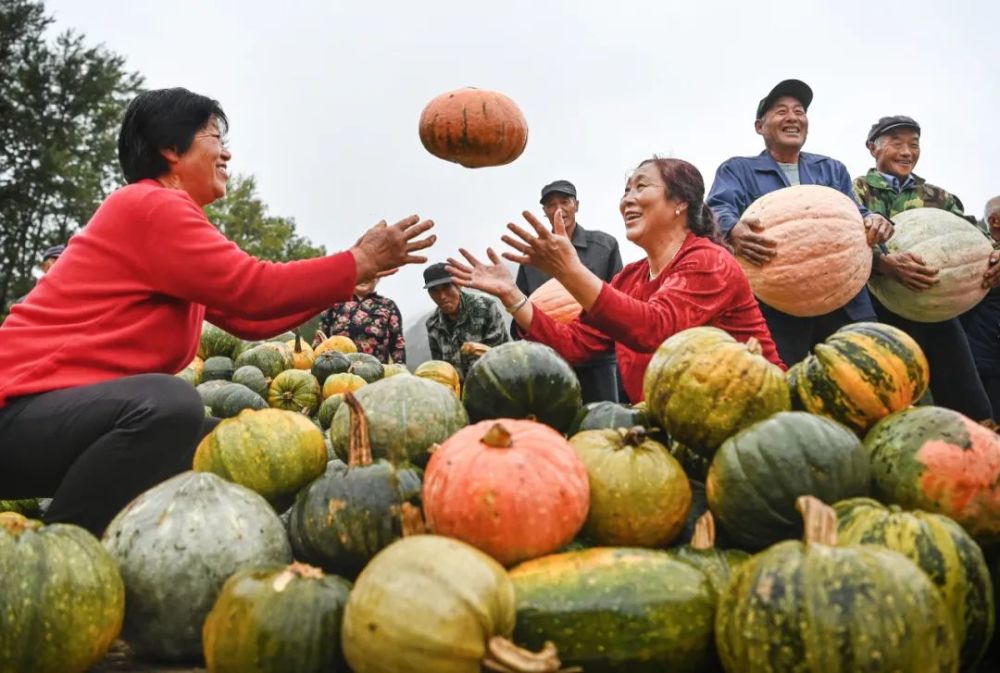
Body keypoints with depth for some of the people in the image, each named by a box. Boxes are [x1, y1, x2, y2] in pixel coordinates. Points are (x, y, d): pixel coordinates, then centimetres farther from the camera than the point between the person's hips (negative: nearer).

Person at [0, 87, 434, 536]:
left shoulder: (164, 213, 17)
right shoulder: (151, 205, -13)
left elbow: (250, 320, 14)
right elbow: (254, 289, -18)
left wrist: (349, 277, 15)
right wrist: (359, 263, -8)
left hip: (83, 407, 10)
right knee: (169, 401, -36)